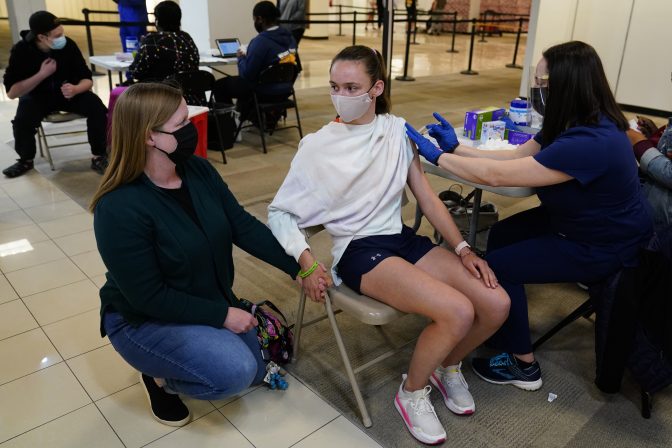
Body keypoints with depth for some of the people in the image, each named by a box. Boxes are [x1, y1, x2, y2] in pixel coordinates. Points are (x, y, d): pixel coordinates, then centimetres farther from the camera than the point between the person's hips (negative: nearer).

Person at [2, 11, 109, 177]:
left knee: (98, 108, -26)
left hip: (68, 91, 1)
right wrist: (42, 74, -29)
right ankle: (26, 160, 1)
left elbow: (87, 79, -10)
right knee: (22, 121, -28)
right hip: (37, 95, -1)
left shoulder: (68, 44, -16)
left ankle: (99, 157, -13)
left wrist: (76, 89, -34)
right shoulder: (21, 50, -18)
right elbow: (11, 92, -19)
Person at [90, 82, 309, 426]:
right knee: (236, 371, -25)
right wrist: (222, 316, -24)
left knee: (255, 372, 12)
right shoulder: (120, 208, -29)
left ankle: (169, 366, 27)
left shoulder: (198, 171, -10)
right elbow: (148, 297, -26)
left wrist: (299, 268, -14)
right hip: (143, 320, -7)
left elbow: (244, 227, -7)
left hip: (211, 303, 7)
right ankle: (159, 378, 4)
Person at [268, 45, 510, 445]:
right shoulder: (317, 146, -5)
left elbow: (426, 196, 7)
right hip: (359, 251, -5)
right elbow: (280, 211, -2)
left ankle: (448, 366, 18)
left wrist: (463, 248, -1)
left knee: (497, 303, -12)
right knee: (458, 311, -26)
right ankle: (412, 393, 2)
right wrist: (305, 259, -18)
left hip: (404, 239, 5)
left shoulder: (398, 130, 5)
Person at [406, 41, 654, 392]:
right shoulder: (582, 124, -4)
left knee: (496, 266, -8)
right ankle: (504, 332, 28)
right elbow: (516, 156, 2)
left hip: (604, 247, -10)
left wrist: (437, 156, -22)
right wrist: (456, 147, -2)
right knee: (501, 235, 13)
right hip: (583, 222, 10)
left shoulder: (588, 143, -35)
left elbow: (496, 174, -33)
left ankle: (523, 366, 11)